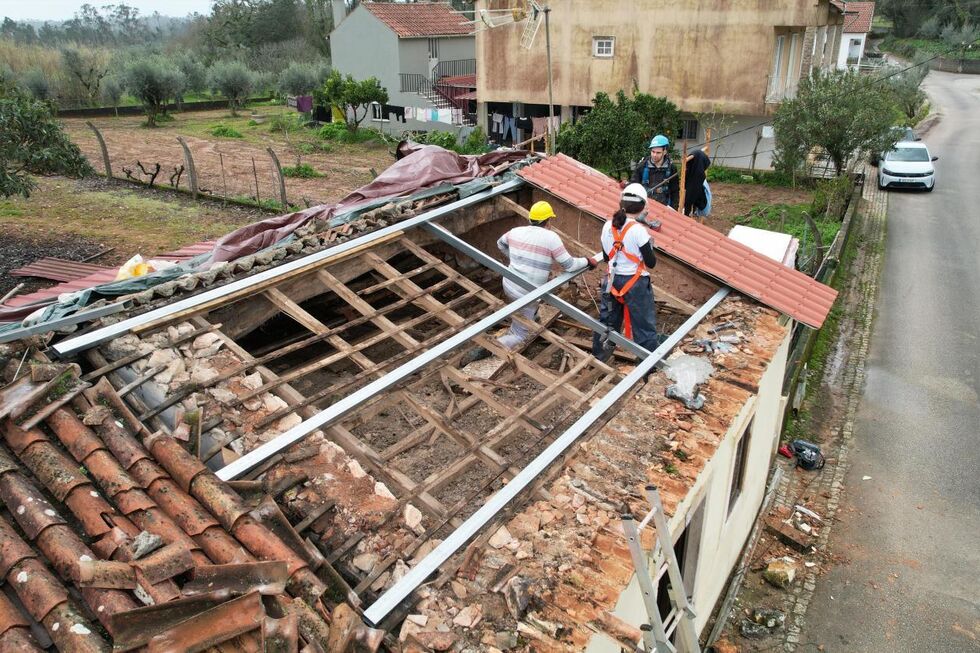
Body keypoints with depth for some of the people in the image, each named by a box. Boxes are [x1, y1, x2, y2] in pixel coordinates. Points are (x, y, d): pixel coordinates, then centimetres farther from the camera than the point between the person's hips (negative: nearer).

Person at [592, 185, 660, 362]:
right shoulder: (638, 230, -19)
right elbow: (651, 263, -13)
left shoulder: (608, 226, -3)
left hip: (612, 281, 5)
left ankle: (598, 356, 32)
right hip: (636, 284, -5)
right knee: (644, 325, 7)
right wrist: (649, 246, 3)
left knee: (608, 320, 20)